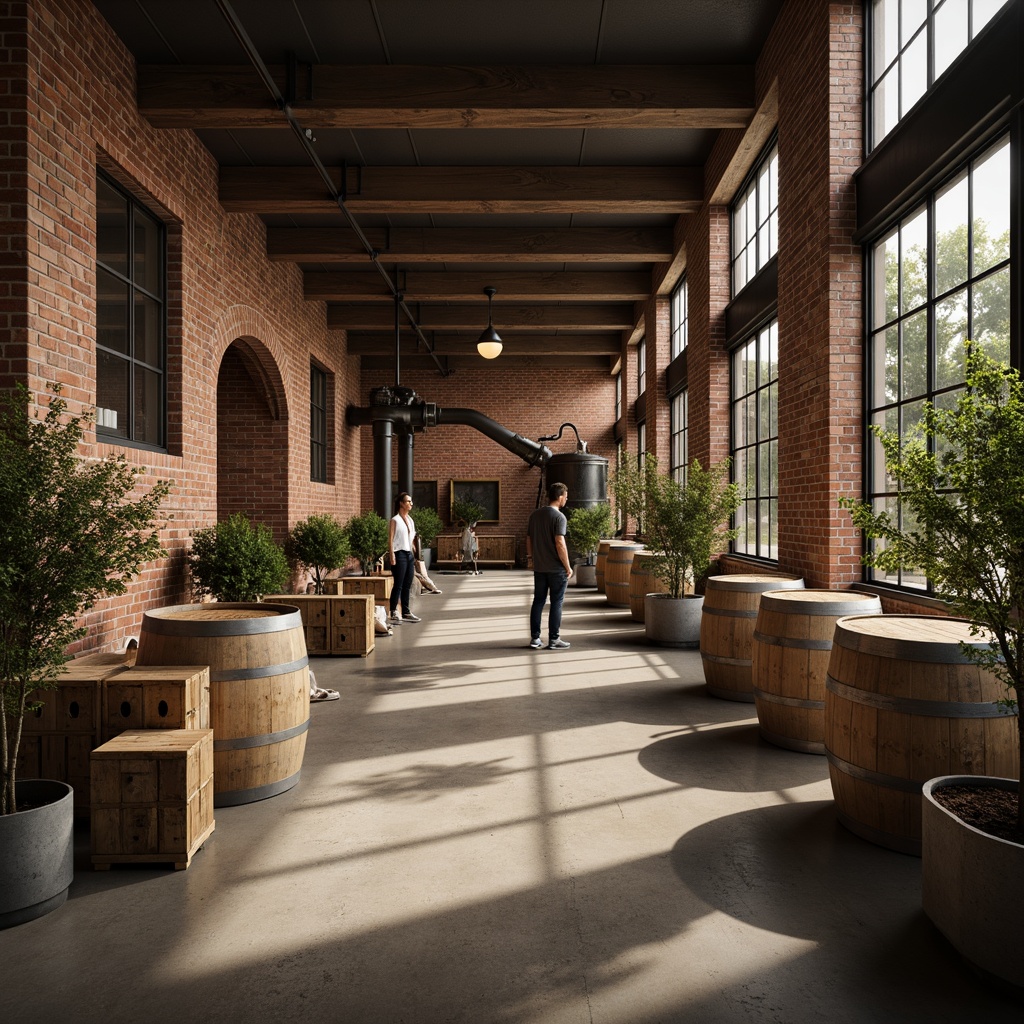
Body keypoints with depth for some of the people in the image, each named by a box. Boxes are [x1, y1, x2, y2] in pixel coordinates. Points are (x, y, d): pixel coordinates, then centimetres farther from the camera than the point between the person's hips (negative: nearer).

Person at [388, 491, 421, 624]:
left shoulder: (410, 520, 15)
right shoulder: (395, 520, -7)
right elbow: (390, 539, -12)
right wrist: (391, 556, -18)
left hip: (409, 554, 7)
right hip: (399, 554, -7)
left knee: (407, 585, 10)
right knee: (398, 585, -6)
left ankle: (406, 613, 17)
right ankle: (394, 613, 0)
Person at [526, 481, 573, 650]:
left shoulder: (535, 514, 6)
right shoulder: (559, 517, -14)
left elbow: (529, 539, 11)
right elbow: (560, 544, -20)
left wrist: (530, 557, 24)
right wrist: (568, 567, -13)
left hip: (539, 567, 6)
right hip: (556, 568, -6)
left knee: (538, 601, 12)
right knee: (556, 603, 4)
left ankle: (535, 639, 15)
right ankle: (554, 640, 9)